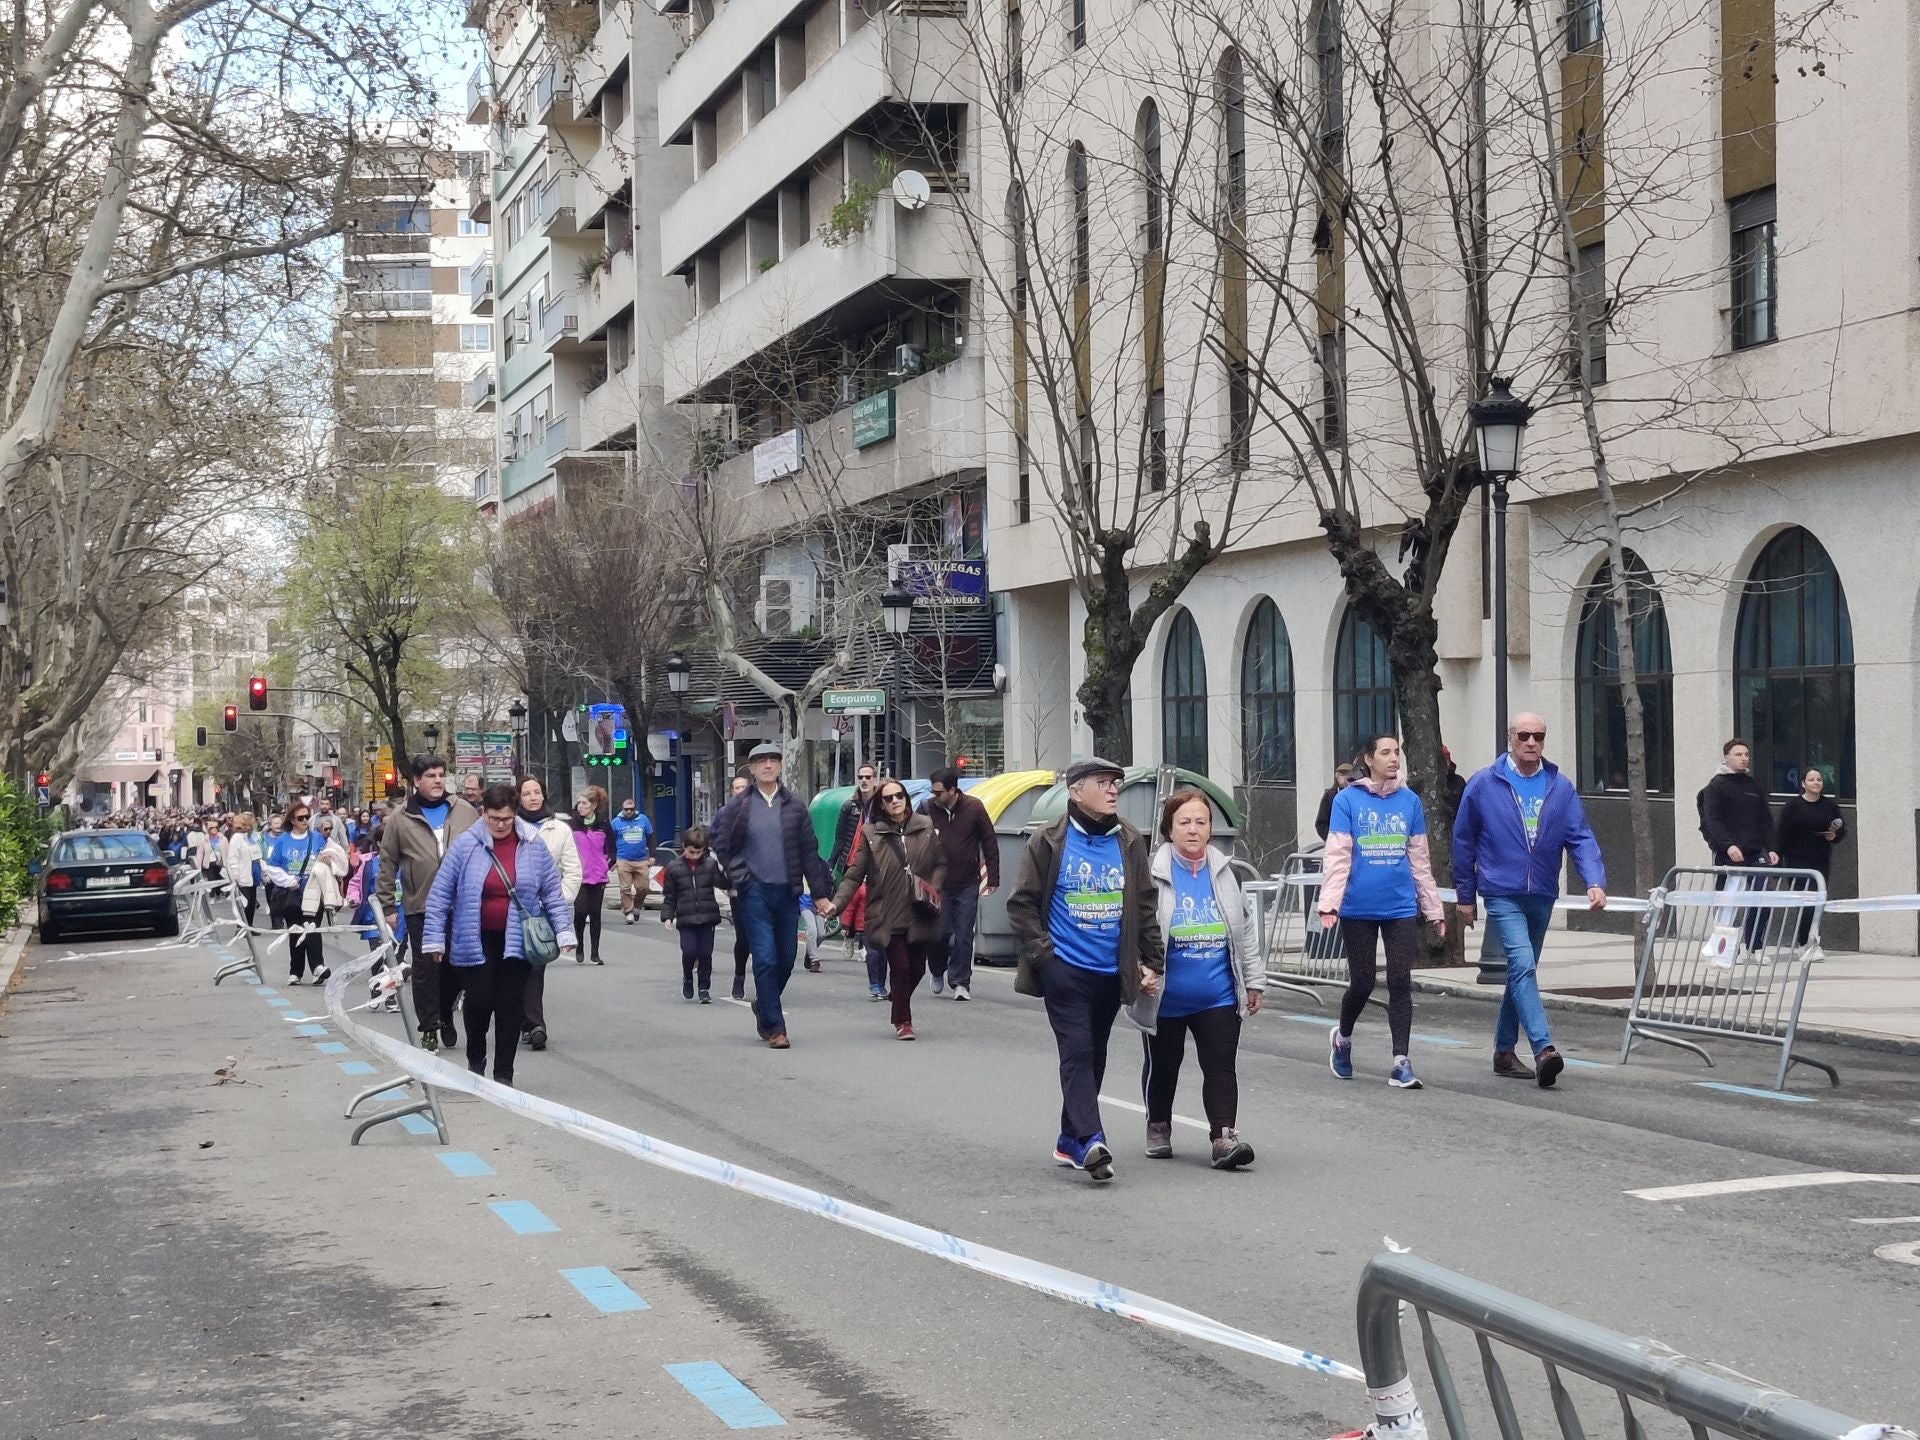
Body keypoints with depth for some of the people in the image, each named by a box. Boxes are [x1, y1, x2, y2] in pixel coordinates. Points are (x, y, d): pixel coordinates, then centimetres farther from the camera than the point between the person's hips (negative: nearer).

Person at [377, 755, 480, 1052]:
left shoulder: (466, 812, 5)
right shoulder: (400, 819, 0)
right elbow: (387, 865, 3)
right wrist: (387, 907, 1)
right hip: (421, 908, -2)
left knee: (459, 966, 7)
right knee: (425, 969, 2)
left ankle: (445, 1015, 30)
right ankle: (429, 1028, 11)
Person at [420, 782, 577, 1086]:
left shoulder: (532, 844, -2)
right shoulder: (466, 844, -7)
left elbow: (552, 890, 5)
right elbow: (440, 893, -3)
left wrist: (563, 929, -1)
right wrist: (434, 937, -4)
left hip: (515, 940, 2)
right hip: (476, 940, -1)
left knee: (510, 1005, 4)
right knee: (478, 1001, -3)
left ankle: (503, 1075, 14)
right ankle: (475, 1060, 25)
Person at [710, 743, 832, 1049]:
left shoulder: (793, 805, 5)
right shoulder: (738, 806, -1)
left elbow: (809, 850, 7)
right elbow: (721, 844, 8)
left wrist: (819, 892, 4)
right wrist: (738, 876, -1)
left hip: (787, 892, 3)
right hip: (755, 893, -3)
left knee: (786, 958, 10)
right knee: (765, 959, -8)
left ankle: (764, 1005, 35)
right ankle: (773, 1027, -4)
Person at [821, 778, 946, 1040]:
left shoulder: (926, 827, 6)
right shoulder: (870, 832, 0)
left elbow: (941, 863, 12)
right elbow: (855, 873, 0)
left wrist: (933, 889, -6)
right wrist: (836, 903, -10)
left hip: (919, 914, 3)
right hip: (888, 916, -3)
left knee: (917, 968, 8)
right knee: (900, 967, -8)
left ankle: (901, 1011, 33)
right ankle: (902, 1021, 7)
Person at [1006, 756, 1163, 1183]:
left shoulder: (1130, 843, 8)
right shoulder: (1049, 842, -4)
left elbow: (1145, 908, 12)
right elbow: (1022, 904, -2)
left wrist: (1152, 964, 8)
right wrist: (1043, 955, -9)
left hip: (1111, 972, 5)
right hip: (1065, 969, -5)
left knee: (1094, 1056, 12)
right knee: (1078, 1052, -14)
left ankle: (1070, 1141, 23)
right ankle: (1090, 1141, -22)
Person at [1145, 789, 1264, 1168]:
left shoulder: (1226, 873, 5)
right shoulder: (1153, 875, -7)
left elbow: (1245, 931, 12)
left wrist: (1254, 981, 11)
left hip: (1218, 996, 2)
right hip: (1167, 998, -2)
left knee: (1220, 1066, -5)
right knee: (1162, 1065, 13)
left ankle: (1224, 1136, -7)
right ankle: (1158, 1128, 32)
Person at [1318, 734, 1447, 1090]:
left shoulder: (1410, 801, 7)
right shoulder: (1348, 800, -2)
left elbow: (1420, 860, 12)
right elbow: (1338, 857, -6)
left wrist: (1434, 909, 14)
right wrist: (1329, 903, -16)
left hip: (1401, 909, 2)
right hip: (1359, 910, -2)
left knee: (1400, 983, -3)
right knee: (1362, 982, 6)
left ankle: (1401, 1063, 0)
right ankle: (1343, 1038, 34)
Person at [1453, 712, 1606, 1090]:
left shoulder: (1560, 787, 4)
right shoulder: (1483, 785, -3)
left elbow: (1581, 838, -1)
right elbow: (1463, 842, 4)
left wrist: (1595, 882, -17)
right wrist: (1465, 896, 6)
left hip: (1542, 896, 4)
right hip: (1502, 894, -4)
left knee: (1522, 971, 14)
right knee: (1523, 965, -19)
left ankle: (1504, 1051, 27)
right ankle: (1543, 1049, -28)